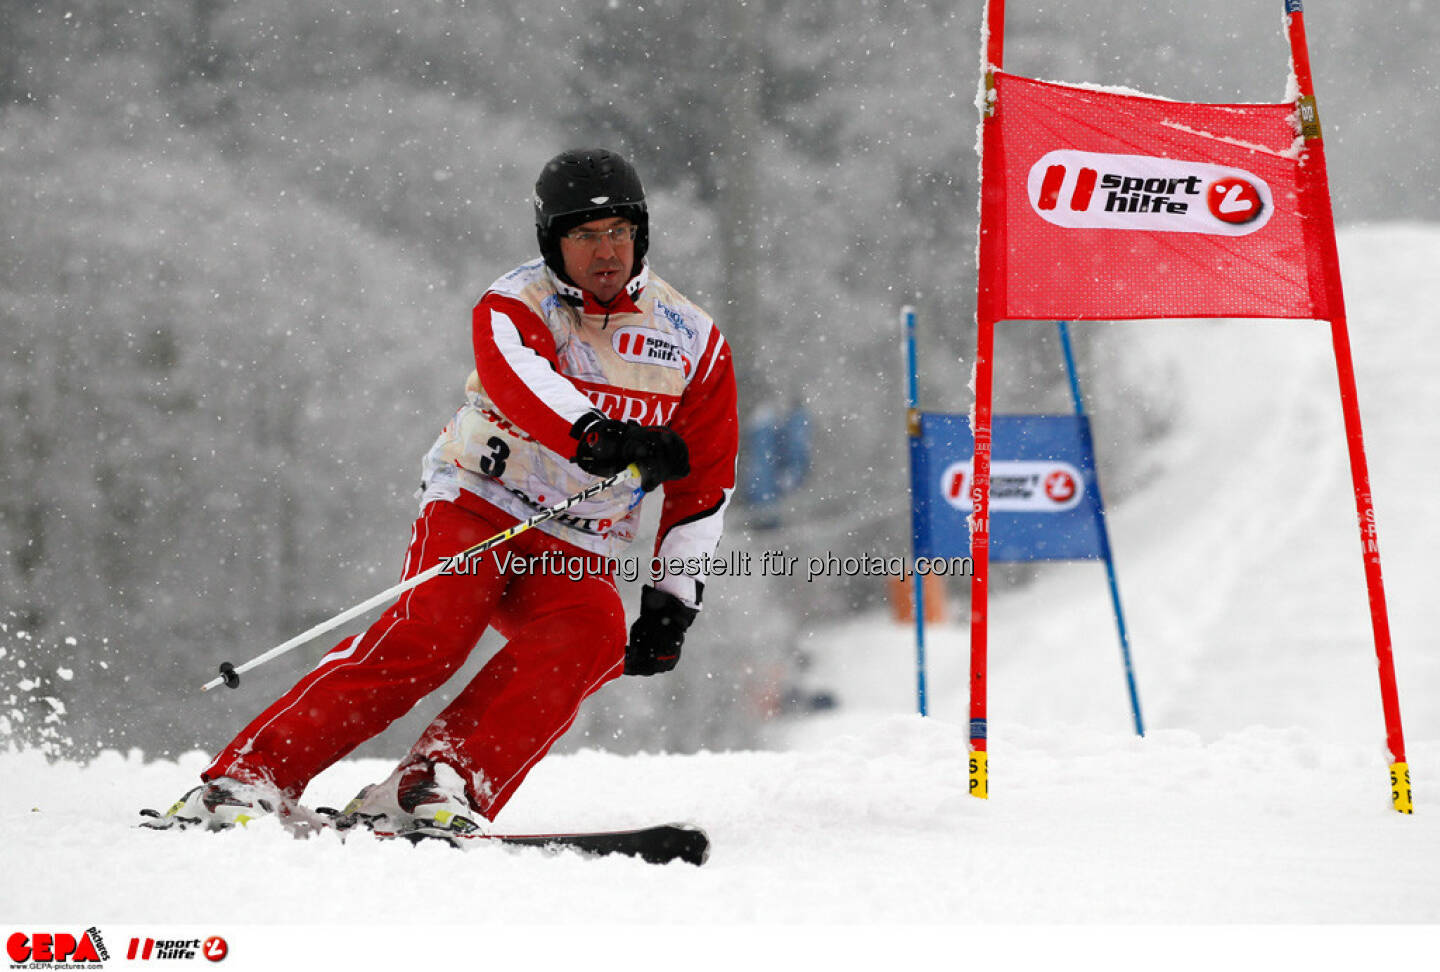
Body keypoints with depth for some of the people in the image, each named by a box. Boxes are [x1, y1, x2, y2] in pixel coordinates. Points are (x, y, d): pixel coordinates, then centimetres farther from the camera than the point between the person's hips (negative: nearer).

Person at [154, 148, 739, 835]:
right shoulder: (512, 307, -6)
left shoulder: (694, 342, 5)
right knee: (431, 632, -29)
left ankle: (435, 789, -37)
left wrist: (673, 599, 3)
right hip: (477, 505, -3)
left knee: (591, 637, -29)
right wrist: (601, 435, -49)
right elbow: (521, 380, -31)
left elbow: (703, 486, 11)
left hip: (574, 555, 3)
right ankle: (250, 778, -28)